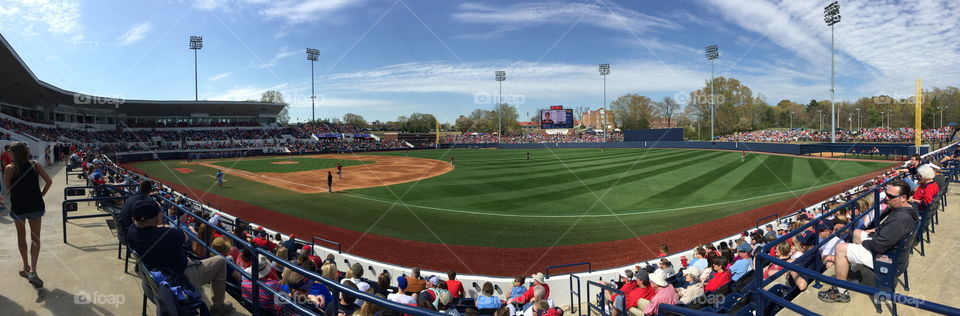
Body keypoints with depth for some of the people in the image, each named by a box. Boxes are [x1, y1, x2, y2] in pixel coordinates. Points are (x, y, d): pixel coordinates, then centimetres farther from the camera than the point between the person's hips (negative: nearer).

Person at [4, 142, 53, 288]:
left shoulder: (9, 168, -8)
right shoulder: (35, 164, -4)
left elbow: (7, 190, -6)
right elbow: (49, 181, -4)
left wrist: (17, 197, 13)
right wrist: (41, 195, 7)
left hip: (17, 206, -1)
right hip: (35, 205, 1)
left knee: (21, 236, 18)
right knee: (35, 238, 5)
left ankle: (26, 267, 30)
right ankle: (32, 271, -8)